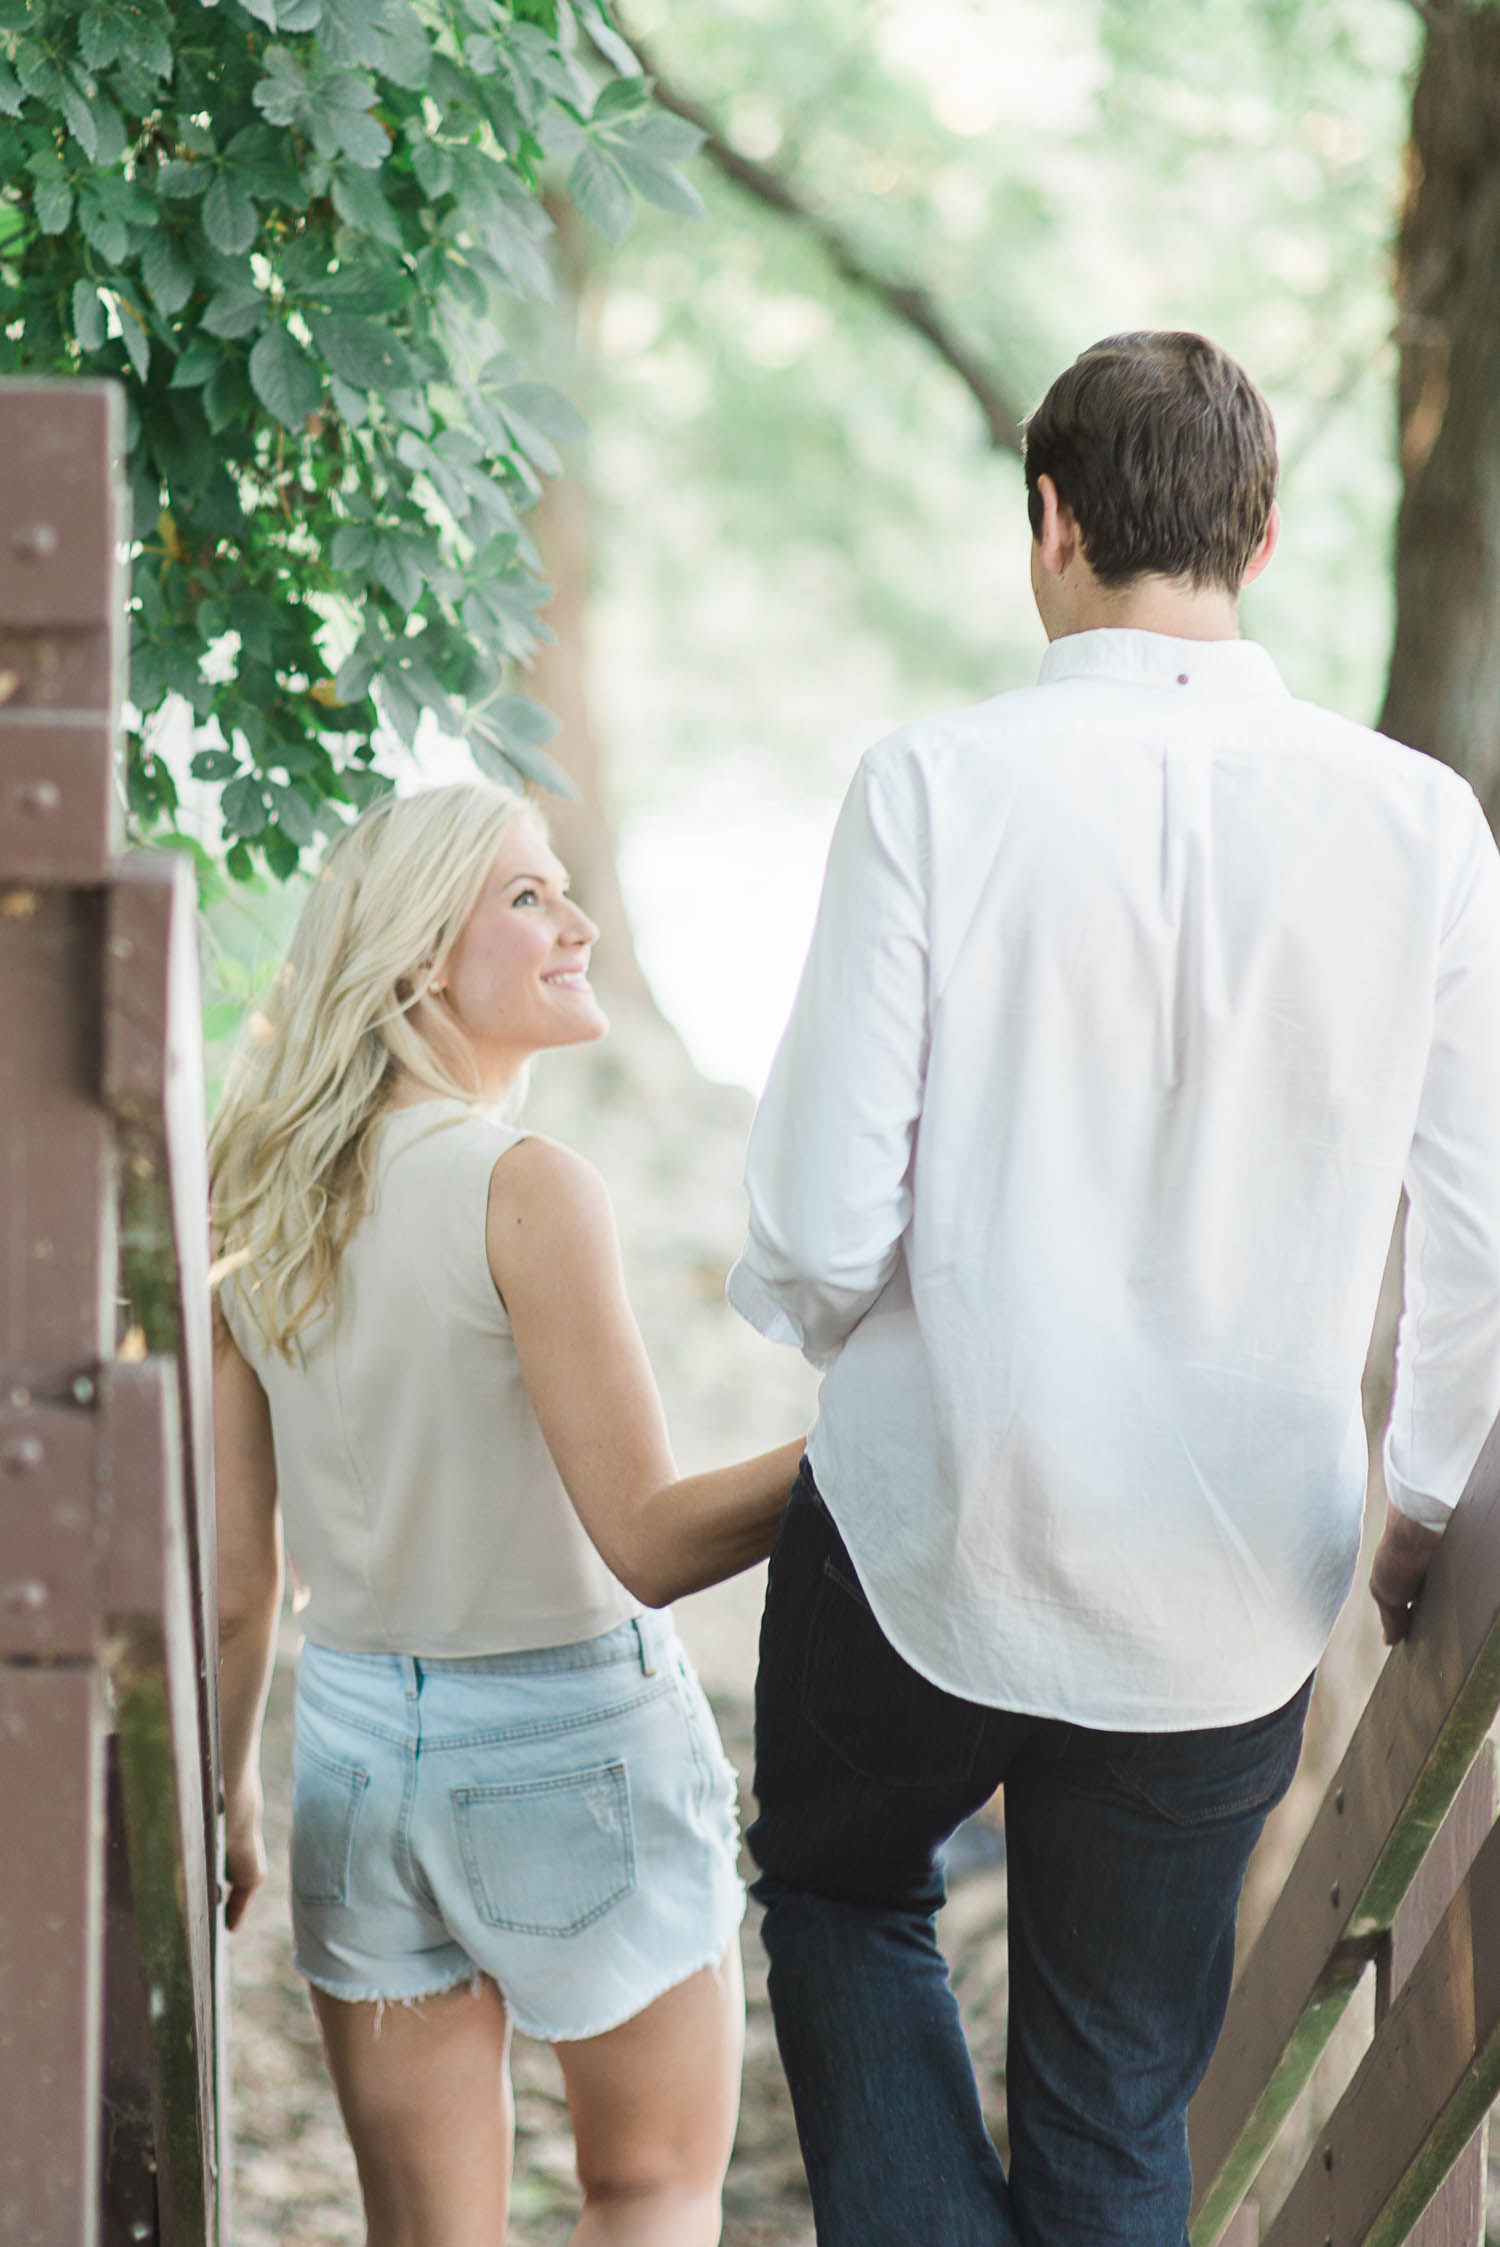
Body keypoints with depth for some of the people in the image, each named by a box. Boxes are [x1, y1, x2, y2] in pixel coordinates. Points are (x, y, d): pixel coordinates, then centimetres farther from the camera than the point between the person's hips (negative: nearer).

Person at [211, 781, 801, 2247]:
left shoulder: (262, 1209, 1)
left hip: (357, 1743, 6)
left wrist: (225, 1795, 17)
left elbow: (230, 1581, 5)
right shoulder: (525, 1192, -18)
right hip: (575, 1740, -5)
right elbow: (648, 1542, -21)